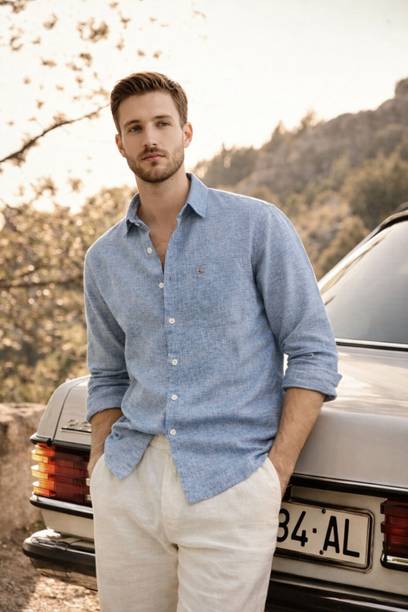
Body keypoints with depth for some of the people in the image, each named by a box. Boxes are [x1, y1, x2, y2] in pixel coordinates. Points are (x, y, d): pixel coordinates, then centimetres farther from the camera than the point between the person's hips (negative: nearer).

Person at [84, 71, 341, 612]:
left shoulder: (257, 226, -2)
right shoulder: (103, 259, 12)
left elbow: (313, 355, -3)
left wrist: (275, 472, -9)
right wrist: (100, 469, 7)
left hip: (230, 484, -4)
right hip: (128, 487, 4)